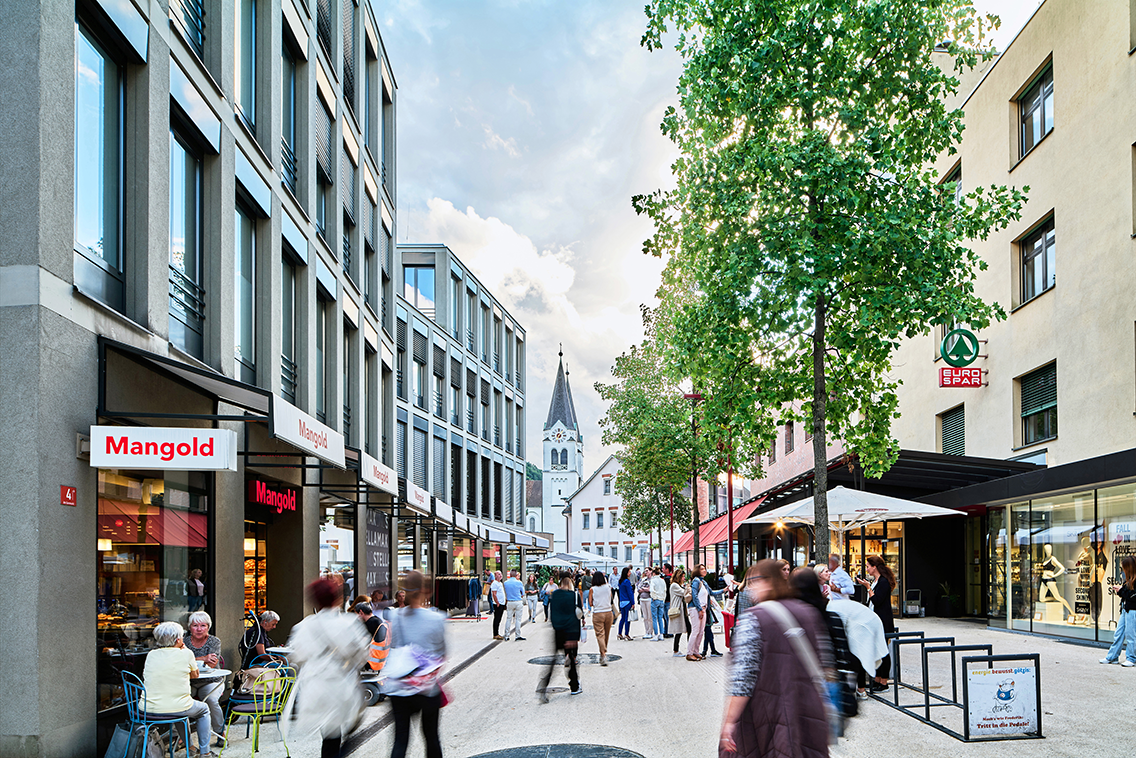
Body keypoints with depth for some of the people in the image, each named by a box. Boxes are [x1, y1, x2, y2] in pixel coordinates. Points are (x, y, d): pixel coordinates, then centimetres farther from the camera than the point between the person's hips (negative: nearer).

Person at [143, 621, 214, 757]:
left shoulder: (151, 655, 4)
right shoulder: (186, 654, -7)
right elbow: (195, 675, 11)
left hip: (148, 710, 4)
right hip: (175, 709, -4)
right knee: (203, 709, 27)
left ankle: (189, 746, 42)